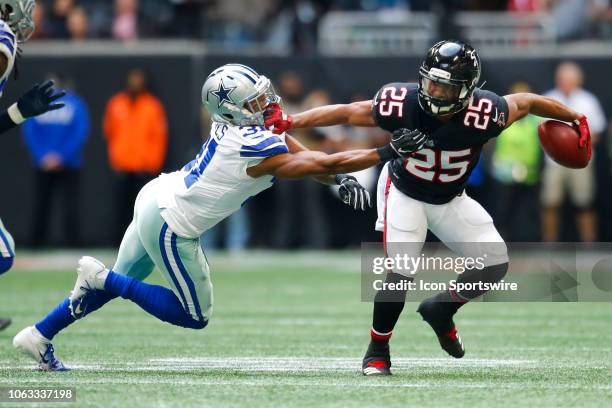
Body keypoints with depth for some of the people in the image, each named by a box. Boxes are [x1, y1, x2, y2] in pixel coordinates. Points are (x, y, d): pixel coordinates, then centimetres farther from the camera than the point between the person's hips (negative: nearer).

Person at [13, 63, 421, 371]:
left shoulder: (240, 125, 0)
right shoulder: (259, 148, -26)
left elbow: (307, 157, 4)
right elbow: (323, 164, -23)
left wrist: (343, 178, -10)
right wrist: (385, 153, -18)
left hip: (154, 199, 9)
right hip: (170, 225, -9)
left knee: (117, 284, 24)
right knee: (195, 316, 5)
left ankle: (37, 337, 26)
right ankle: (101, 276, 1)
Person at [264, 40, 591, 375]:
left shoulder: (484, 113, -30)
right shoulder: (403, 104, -30)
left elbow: (528, 102, -12)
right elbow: (347, 113, -17)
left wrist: (576, 120, -2)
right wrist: (290, 122, -20)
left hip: (451, 200, 3)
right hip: (404, 193, -3)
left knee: (495, 265, -2)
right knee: (400, 275, -16)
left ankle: (440, 310, 23)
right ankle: (377, 350, 6)